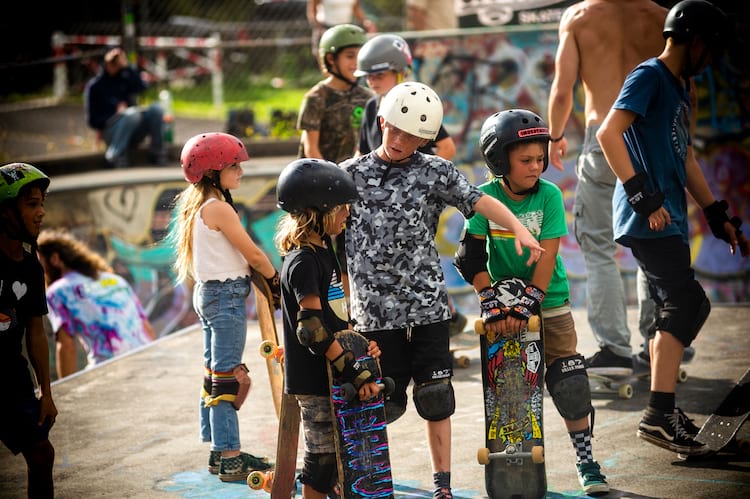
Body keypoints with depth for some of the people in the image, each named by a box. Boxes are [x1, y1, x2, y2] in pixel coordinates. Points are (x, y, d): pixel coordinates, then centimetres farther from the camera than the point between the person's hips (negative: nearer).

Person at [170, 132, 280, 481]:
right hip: (226, 295, -10)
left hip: (207, 292, 10)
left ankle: (219, 451, 22)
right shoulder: (219, 208, -17)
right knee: (228, 376, -7)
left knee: (214, 373, 14)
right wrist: (276, 280, 2)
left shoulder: (196, 206, 12)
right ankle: (230, 459, -5)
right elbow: (253, 254, -13)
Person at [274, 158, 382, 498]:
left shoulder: (324, 251, 11)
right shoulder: (303, 262, -18)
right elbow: (312, 328, -25)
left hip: (332, 372, 9)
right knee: (323, 456, -2)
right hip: (313, 378, -9)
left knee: (338, 452, 14)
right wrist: (354, 371, -26)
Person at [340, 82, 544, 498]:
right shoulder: (351, 174, 4)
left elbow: (480, 201, -9)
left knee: (435, 397, 5)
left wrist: (517, 227, -26)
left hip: (428, 307, 1)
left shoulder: (435, 172, 2)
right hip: (374, 311, -1)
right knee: (382, 401, 2)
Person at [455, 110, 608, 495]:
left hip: (549, 301, 0)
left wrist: (528, 302, -23)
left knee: (570, 384, -4)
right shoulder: (485, 198, -9)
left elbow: (547, 256, -14)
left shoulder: (549, 195, -10)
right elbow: (471, 257, -11)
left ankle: (586, 462, 8)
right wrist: (490, 303, -19)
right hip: (505, 299, 0)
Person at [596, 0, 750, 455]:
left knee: (672, 310, 11)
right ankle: (659, 414, -16)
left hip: (669, 220, 10)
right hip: (649, 219, -10)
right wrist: (643, 197, -22)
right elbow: (609, 133, -19)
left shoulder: (682, 89, 21)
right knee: (688, 303, -15)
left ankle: (663, 414, 18)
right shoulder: (649, 77, -8)